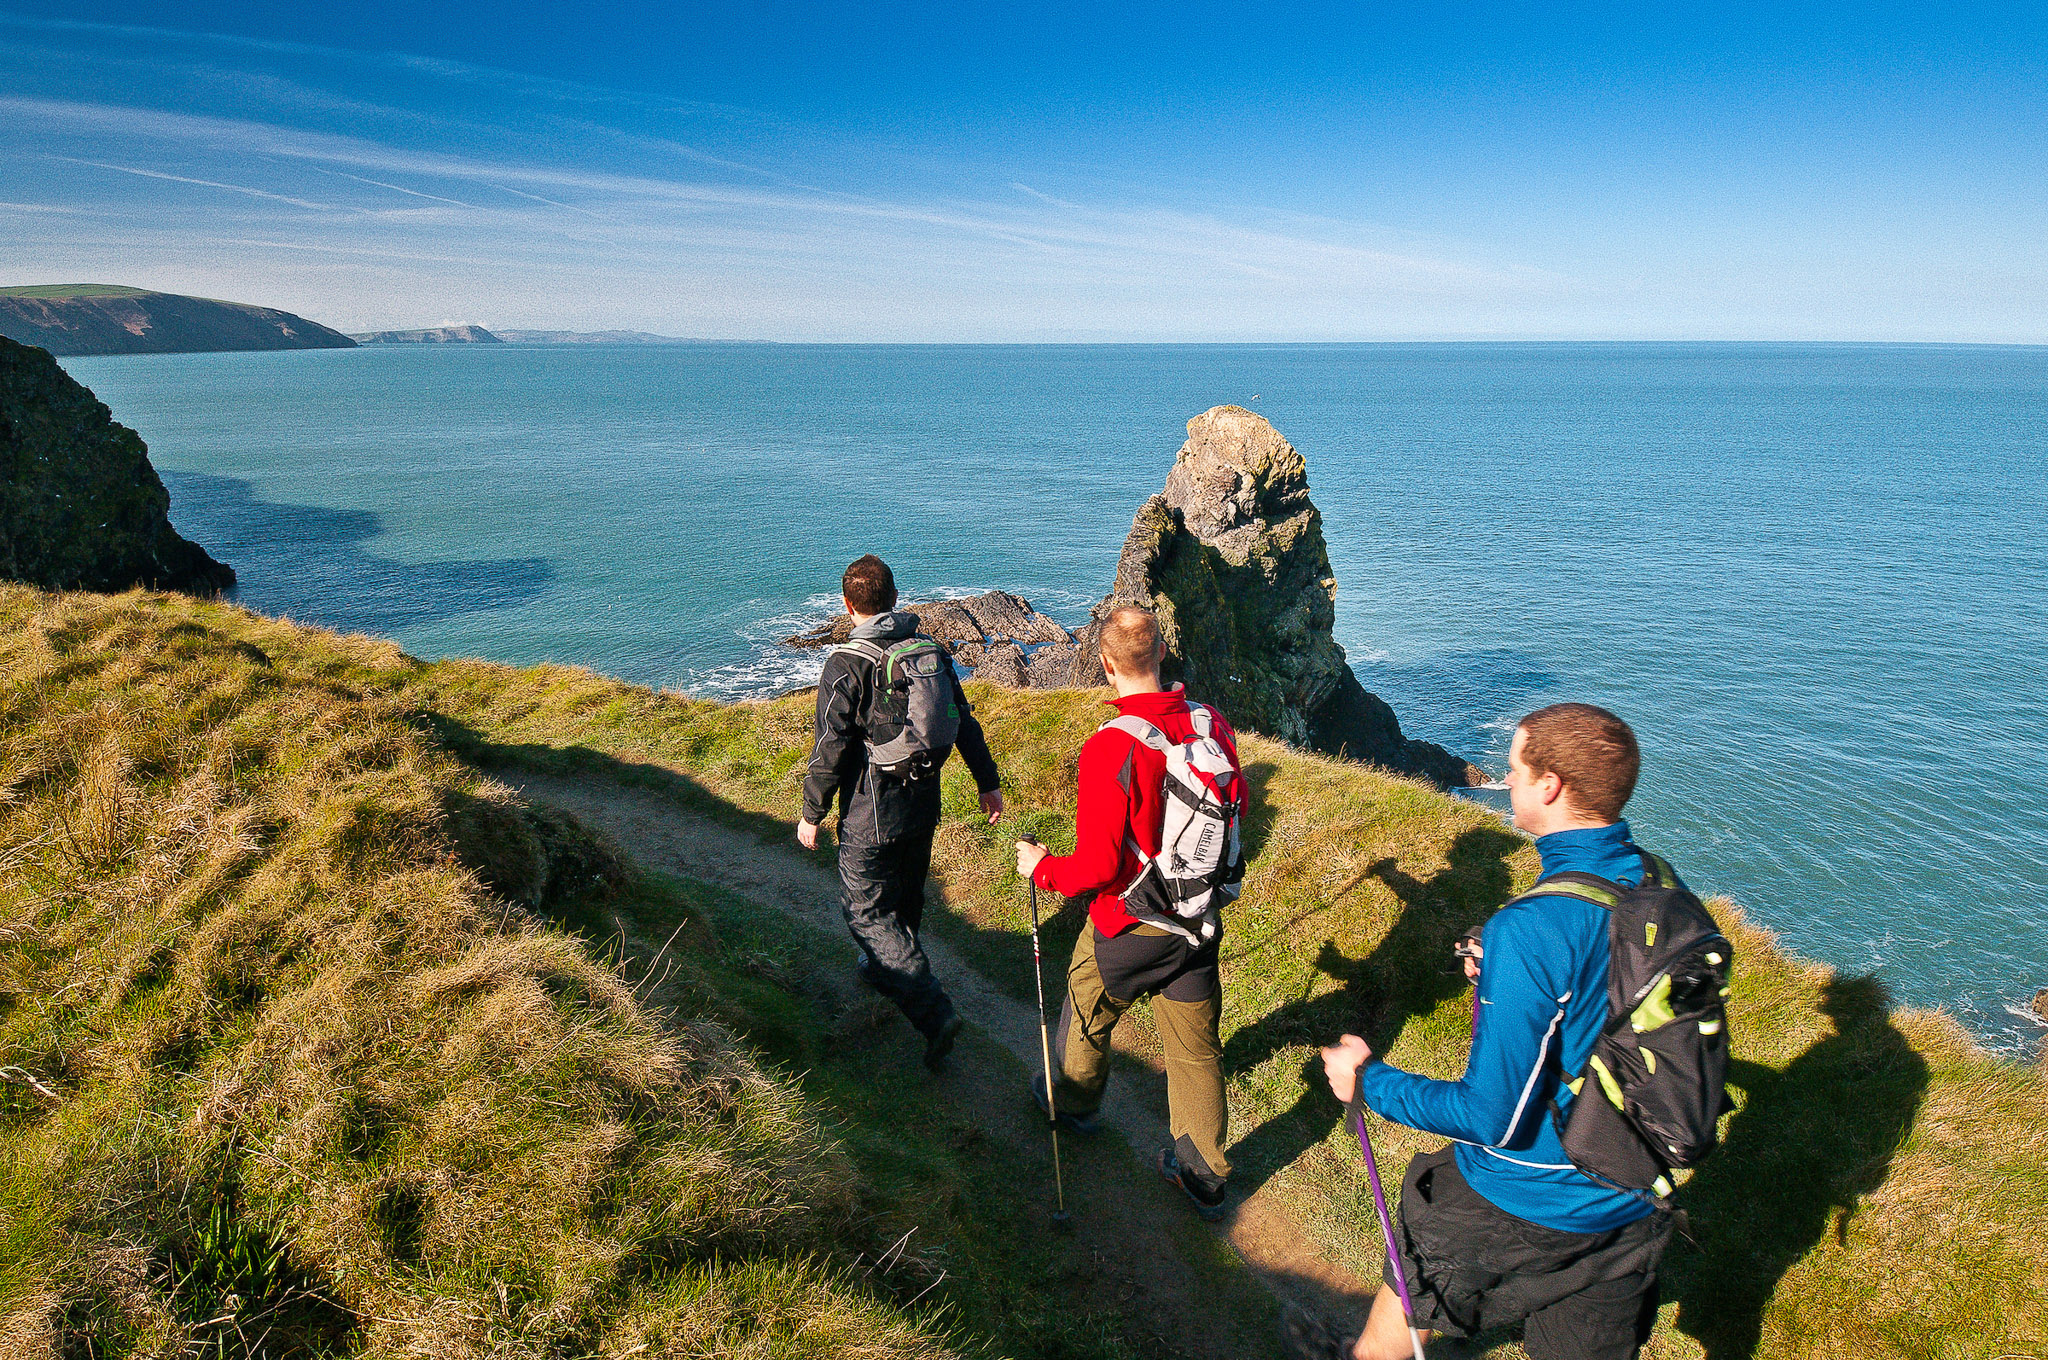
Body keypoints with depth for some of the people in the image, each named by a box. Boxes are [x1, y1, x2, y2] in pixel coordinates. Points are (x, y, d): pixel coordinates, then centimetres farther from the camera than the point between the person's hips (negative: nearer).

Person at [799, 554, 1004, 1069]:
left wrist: (811, 813, -5)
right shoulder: (932, 650, 1)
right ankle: (883, 967, 47)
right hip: (923, 805, 7)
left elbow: (830, 748, -17)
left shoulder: (846, 665, -18)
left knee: (866, 910, 2)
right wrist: (989, 782, 16)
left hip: (871, 817, -7)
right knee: (905, 896, 24)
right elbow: (965, 722, 7)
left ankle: (934, 1012, -7)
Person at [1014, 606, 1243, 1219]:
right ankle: (1204, 1174, 29)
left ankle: (1073, 1103, 50)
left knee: (1087, 1013, 25)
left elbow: (1097, 867, -24)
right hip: (1202, 921, 4)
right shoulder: (1213, 724, -10)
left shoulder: (1110, 749, -27)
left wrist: (1041, 868, -6)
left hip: (1129, 927, -4)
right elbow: (1236, 806, 7)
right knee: (1196, 1045, 17)